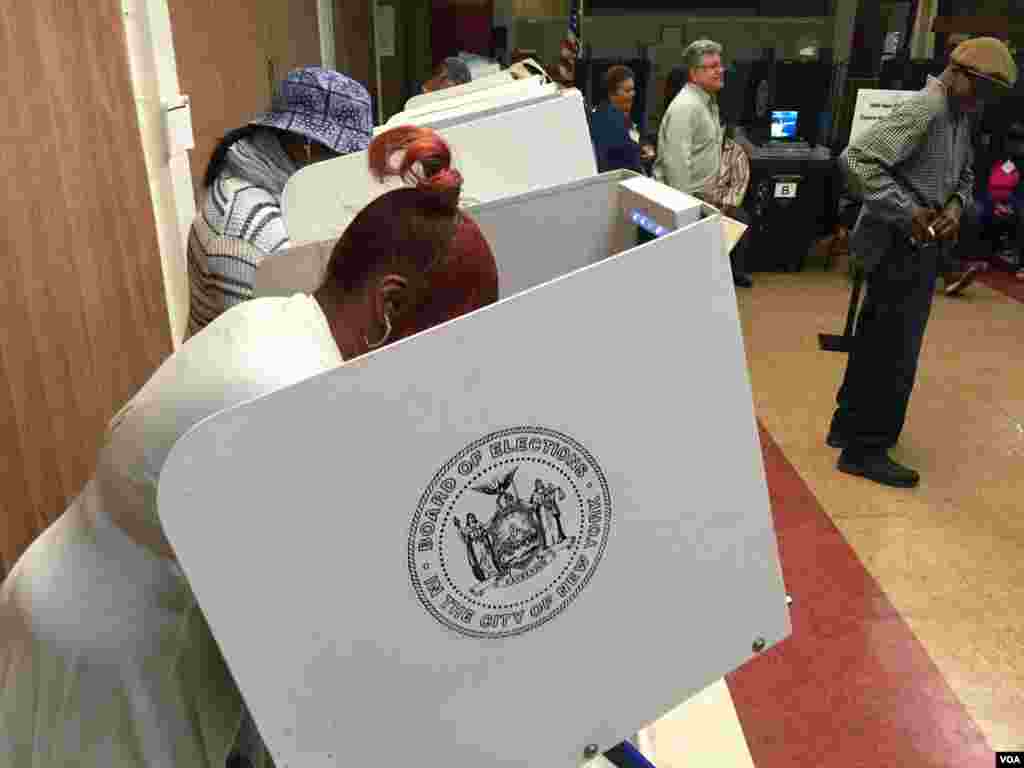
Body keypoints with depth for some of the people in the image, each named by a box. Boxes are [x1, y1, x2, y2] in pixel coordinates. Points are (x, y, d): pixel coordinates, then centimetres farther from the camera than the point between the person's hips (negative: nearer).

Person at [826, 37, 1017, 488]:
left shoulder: (960, 115, 13)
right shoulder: (924, 109, -17)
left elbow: (964, 175, 25)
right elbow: (856, 160, -27)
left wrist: (956, 205, 1)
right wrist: (908, 214, -25)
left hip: (919, 245, 10)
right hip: (899, 246, -10)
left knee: (876, 345, 17)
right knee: (895, 352, -2)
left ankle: (848, 429, 31)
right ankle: (865, 451, 12)